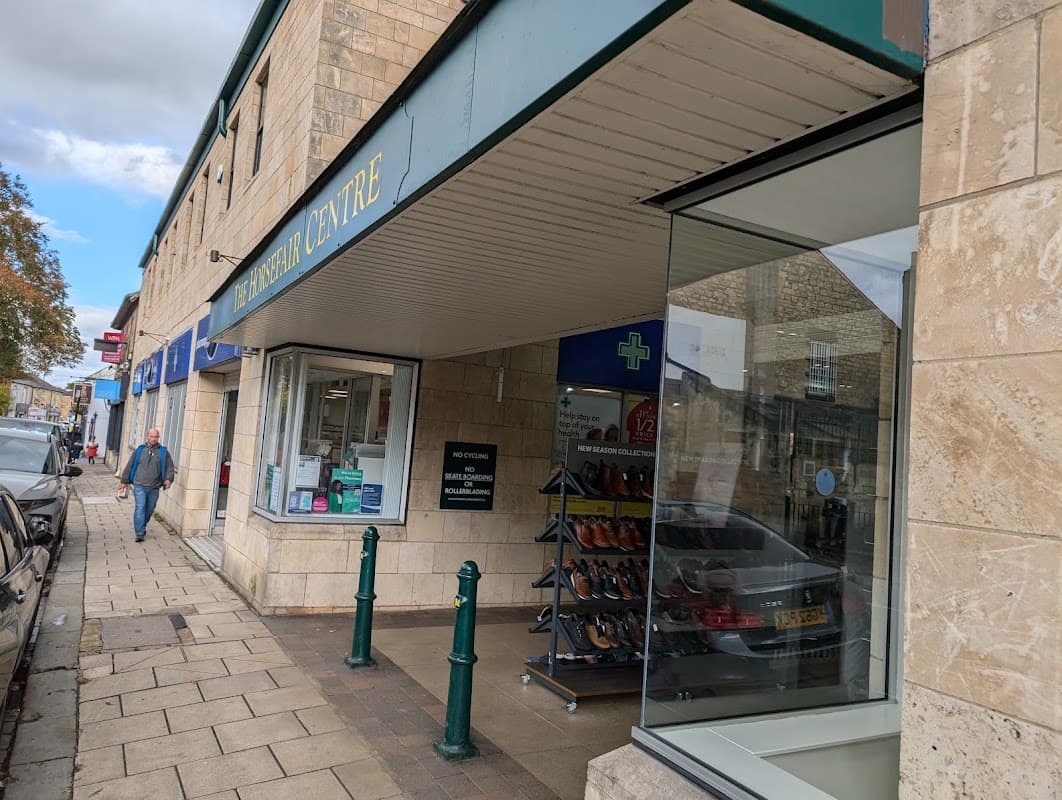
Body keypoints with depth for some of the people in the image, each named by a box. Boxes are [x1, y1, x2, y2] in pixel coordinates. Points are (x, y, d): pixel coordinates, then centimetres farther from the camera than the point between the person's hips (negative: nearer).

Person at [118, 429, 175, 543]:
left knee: (149, 510, 11)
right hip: (139, 486, -1)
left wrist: (168, 479, -14)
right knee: (140, 509, -10)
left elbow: (169, 467, 4)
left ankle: (142, 527, 34)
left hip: (154, 488, 1)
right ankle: (140, 533, -8)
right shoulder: (139, 450, 6)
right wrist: (124, 481, 14)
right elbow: (130, 466, 12)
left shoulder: (163, 452, 6)